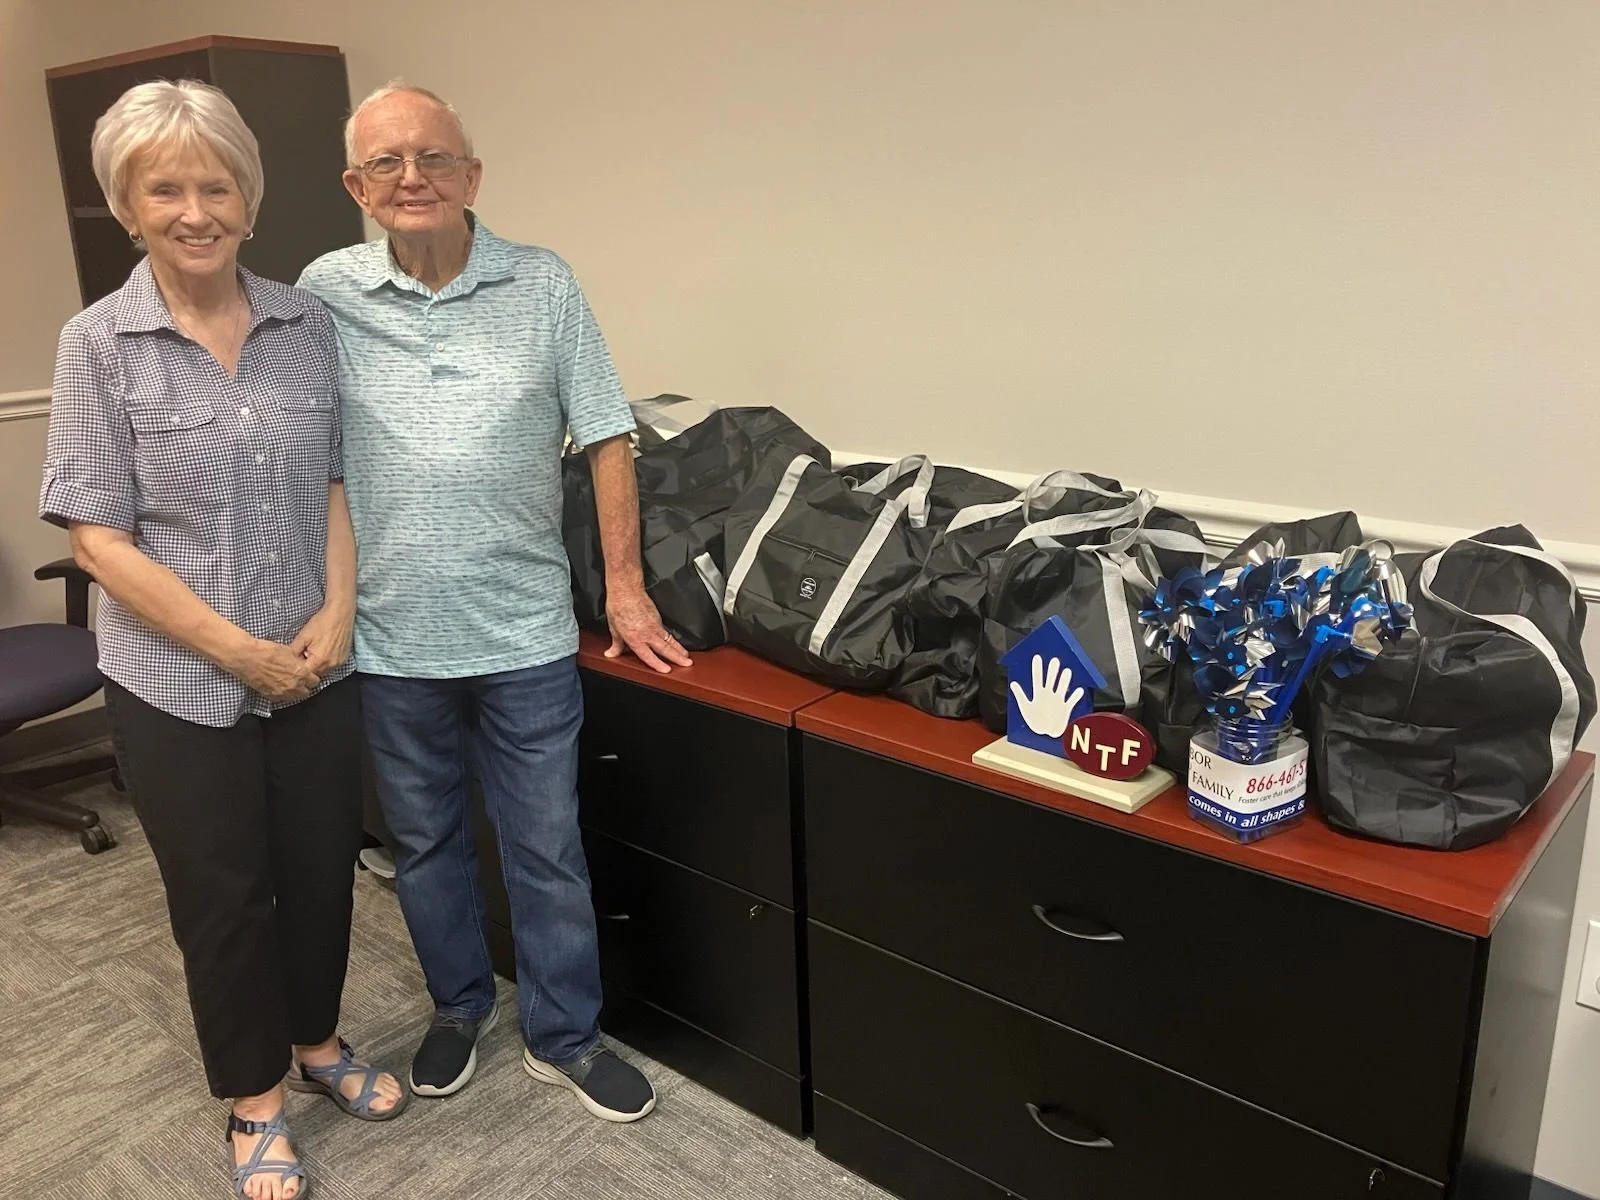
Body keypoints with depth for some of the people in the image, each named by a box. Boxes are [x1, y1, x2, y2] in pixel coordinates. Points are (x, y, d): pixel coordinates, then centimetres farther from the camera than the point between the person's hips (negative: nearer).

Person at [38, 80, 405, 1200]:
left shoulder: (309, 322, 0)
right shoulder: (99, 343, -8)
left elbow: (337, 482, 5)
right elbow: (97, 534, -10)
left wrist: (339, 611, -8)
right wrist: (238, 650, -15)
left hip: (318, 670, 3)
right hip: (180, 684, -2)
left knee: (322, 867, 17)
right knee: (222, 893, 13)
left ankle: (317, 1041, 43)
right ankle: (256, 1098, 35)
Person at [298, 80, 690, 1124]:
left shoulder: (545, 286, -2)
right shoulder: (327, 294, -1)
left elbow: (607, 441, 0)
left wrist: (625, 587, -3)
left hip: (527, 635, -1)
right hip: (390, 638, 2)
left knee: (548, 850, 10)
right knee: (426, 843, 18)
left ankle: (565, 1038, 30)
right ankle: (460, 1008, 42)